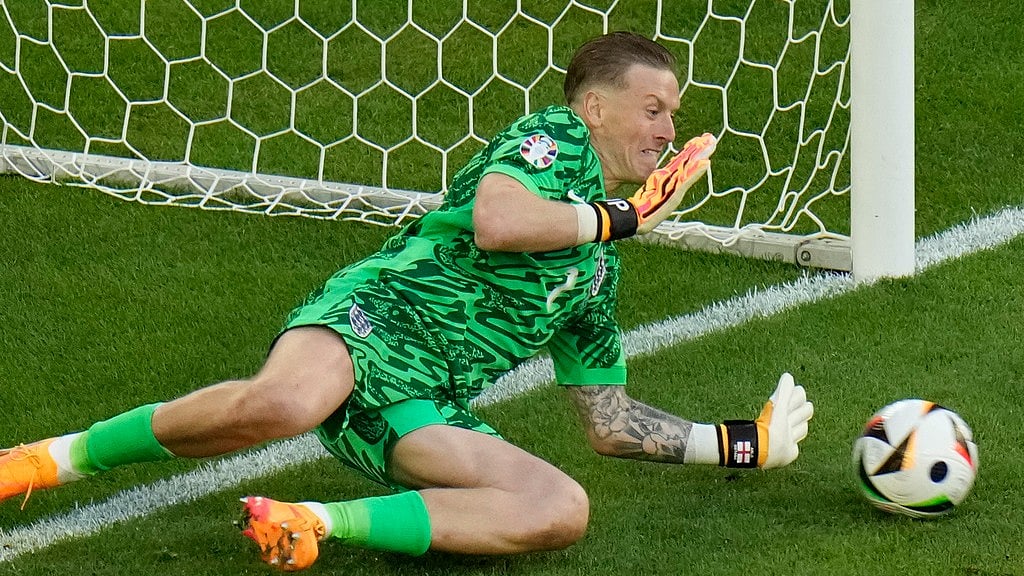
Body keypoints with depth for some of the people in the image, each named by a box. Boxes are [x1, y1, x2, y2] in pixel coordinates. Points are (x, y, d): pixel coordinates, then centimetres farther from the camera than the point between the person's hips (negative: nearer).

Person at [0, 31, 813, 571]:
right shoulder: (552, 137, 7)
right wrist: (620, 216, 0)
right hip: (372, 316, -7)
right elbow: (496, 222, -15)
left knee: (562, 510, -21)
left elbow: (611, 421, 35)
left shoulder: (597, 274, 30)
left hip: (426, 408, 7)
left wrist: (739, 444, 31)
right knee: (284, 404, -42)